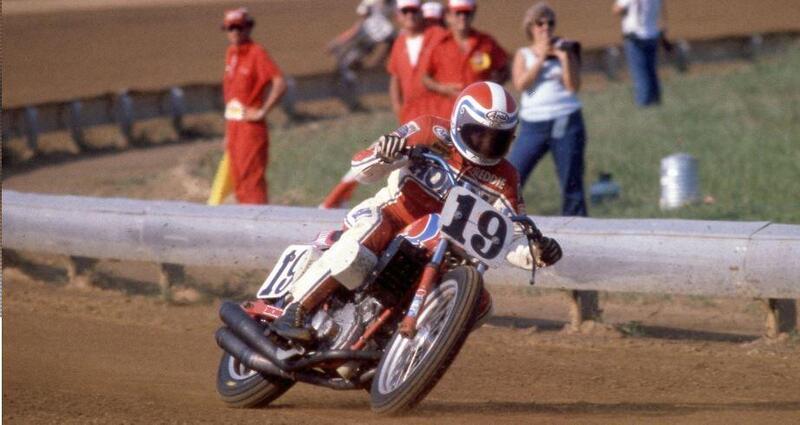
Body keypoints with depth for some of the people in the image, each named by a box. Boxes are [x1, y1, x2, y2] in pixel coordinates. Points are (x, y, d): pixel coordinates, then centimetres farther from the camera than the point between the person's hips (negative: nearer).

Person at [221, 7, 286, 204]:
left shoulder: (257, 53, -12)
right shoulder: (231, 53, 12)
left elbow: (280, 84, -23)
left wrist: (262, 112, -18)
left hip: (251, 124, -8)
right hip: (233, 125, 8)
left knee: (251, 175, -11)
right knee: (238, 179, 12)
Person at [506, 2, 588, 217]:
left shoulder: (564, 49, 7)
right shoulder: (523, 54, 10)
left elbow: (574, 86, -2)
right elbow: (520, 84, -7)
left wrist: (564, 58, -11)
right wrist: (541, 57, -8)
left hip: (566, 124, -1)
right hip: (533, 126, 1)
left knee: (572, 186, 2)